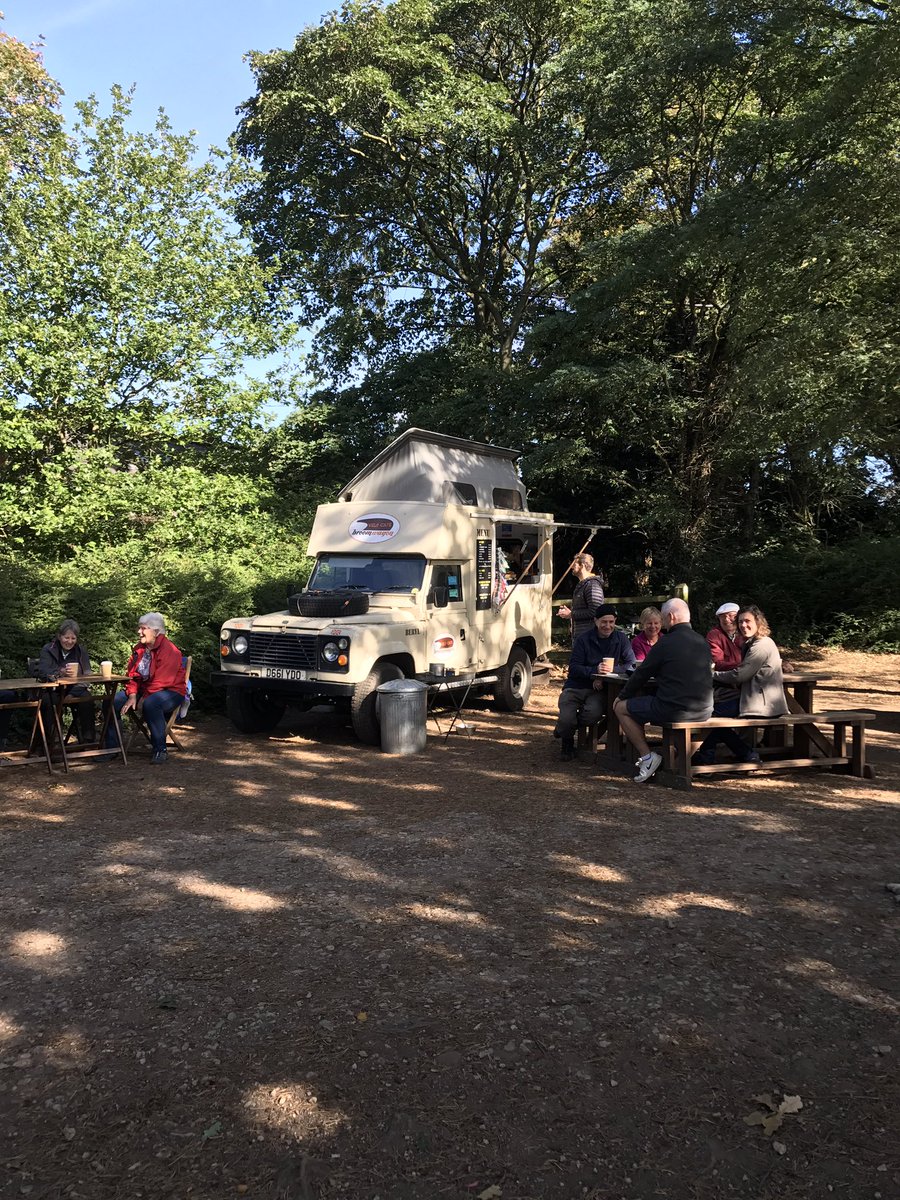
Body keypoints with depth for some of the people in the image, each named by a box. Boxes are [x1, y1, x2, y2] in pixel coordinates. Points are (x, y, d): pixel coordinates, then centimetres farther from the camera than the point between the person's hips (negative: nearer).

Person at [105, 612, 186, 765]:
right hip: (143, 690, 8)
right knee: (112, 701, -8)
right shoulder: (139, 649, 8)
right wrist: (132, 696, -8)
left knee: (150, 704, -39)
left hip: (170, 692, -8)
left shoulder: (169, 650, -19)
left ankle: (159, 749, -25)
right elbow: (132, 675, 8)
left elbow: (161, 682, -23)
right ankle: (111, 746, 2)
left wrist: (144, 699, -19)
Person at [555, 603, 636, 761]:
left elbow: (631, 665, -1)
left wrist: (612, 670, -18)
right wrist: (594, 670, -24)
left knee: (594, 713, -34)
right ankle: (567, 743, 14)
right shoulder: (584, 639, 3)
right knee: (566, 719, -26)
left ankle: (564, 728, 1)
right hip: (576, 687, 0)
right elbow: (573, 668, -7)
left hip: (599, 689, 0)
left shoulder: (621, 639, 7)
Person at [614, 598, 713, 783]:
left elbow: (642, 675, -1)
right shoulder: (703, 642, 8)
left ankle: (647, 755, 2)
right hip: (703, 711, 7)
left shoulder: (665, 643, -10)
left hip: (674, 710, -7)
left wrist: (622, 696, 16)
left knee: (621, 708, 10)